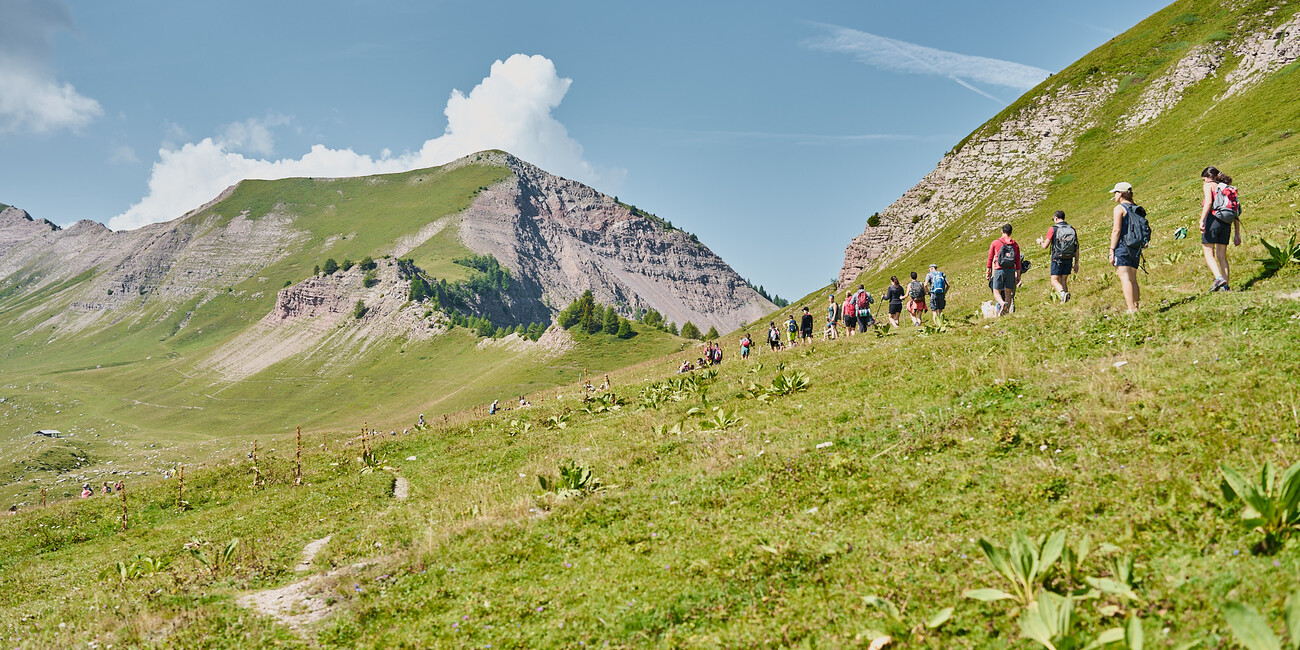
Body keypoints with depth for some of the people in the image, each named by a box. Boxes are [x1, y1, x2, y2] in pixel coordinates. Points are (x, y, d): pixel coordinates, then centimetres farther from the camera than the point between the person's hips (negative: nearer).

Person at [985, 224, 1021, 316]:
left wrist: (987, 272, 8)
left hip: (999, 270, -3)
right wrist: (1018, 275, 13)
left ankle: (1002, 303, -30)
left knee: (996, 292, 0)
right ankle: (1007, 311, 4)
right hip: (1011, 270, 3)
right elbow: (1018, 261, 9)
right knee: (1008, 292, 10)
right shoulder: (1015, 244, 9)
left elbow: (990, 258, 2)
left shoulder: (995, 243, 1)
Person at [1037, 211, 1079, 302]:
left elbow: (1045, 246, -4)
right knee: (1063, 281, 13)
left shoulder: (1053, 229, -5)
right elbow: (1077, 247, 7)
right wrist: (1076, 263, 12)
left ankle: (1063, 293, -33)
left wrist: (1041, 242, 20)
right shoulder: (1072, 229, 8)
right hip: (1069, 260, 5)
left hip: (1057, 259, -5)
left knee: (1054, 281, -5)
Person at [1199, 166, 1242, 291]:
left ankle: (1219, 278, -23)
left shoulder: (1209, 185, 7)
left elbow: (1208, 202, -13)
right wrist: (1237, 234, 19)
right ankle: (1225, 286, 3)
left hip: (1213, 219, -6)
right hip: (1226, 224, 6)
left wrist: (1202, 220, -21)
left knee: (1209, 254, -4)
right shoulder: (1228, 189, 24)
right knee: (1222, 256, 9)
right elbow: (1236, 214, 19)